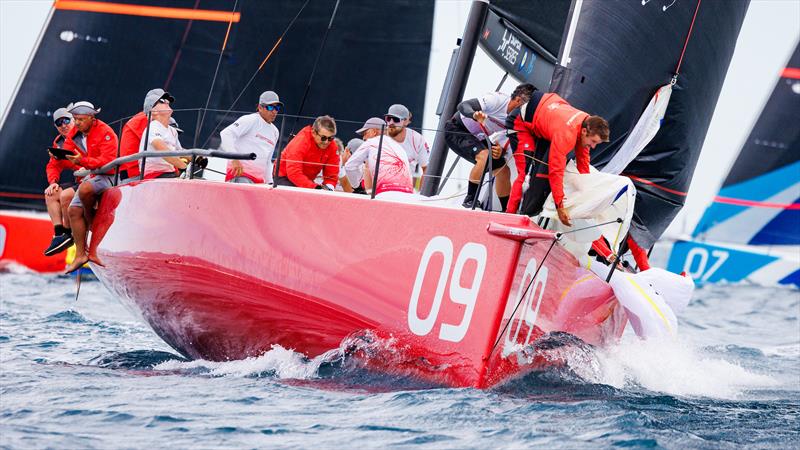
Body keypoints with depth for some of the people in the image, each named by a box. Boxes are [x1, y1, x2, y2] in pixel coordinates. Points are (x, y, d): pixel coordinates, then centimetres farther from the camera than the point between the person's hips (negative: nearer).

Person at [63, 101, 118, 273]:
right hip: (89, 176, 8)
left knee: (84, 189, -36)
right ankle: (80, 254, 0)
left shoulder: (105, 133, -15)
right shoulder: (74, 133, 8)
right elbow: (67, 155, 7)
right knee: (74, 210, -4)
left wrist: (83, 161, -36)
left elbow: (107, 161, -25)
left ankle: (91, 217, -3)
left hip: (106, 176, -8)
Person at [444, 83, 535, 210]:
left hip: (477, 137, 8)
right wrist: (474, 115, -56)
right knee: (485, 156, -31)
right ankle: (470, 199, -19)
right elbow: (463, 105, -33)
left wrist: (500, 151, -26)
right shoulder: (496, 100, -29)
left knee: (503, 170, 4)